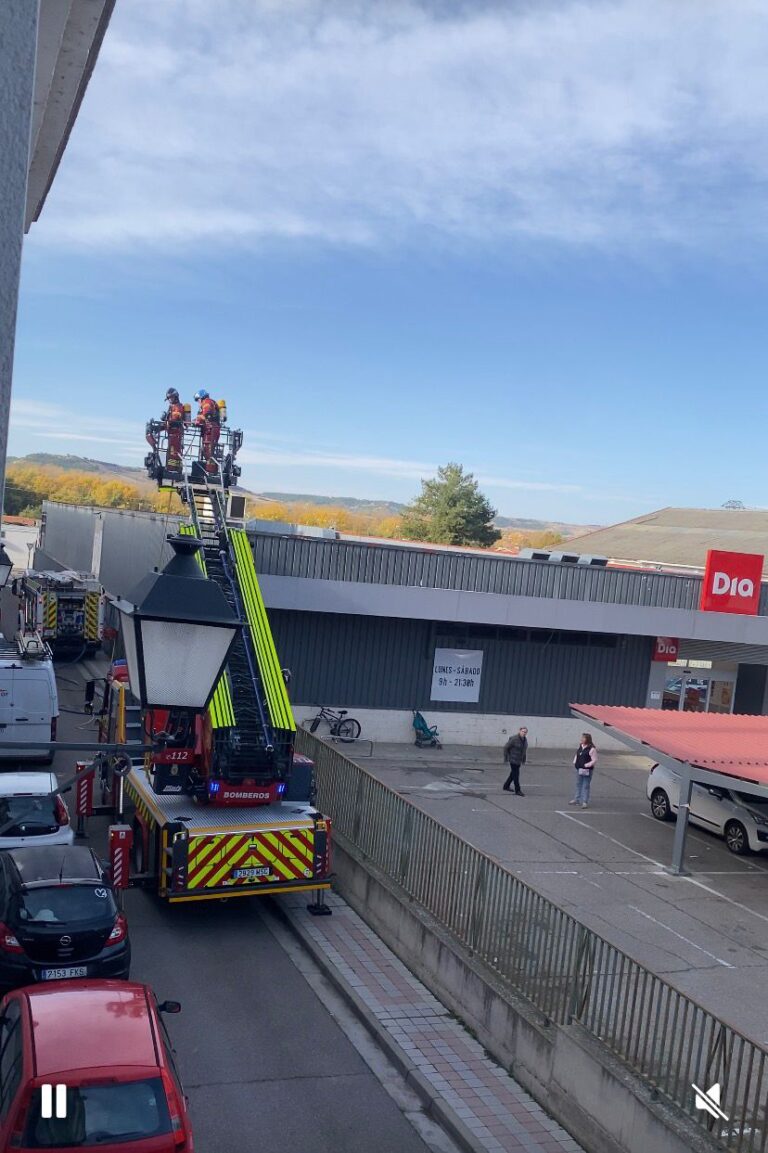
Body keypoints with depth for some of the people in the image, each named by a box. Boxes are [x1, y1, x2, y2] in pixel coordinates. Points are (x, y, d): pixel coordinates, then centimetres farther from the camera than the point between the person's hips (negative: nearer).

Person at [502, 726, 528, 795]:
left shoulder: (525, 739, 3)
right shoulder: (514, 739, -20)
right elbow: (506, 747, -13)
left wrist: (524, 759, 14)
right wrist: (506, 758, -11)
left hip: (519, 760, 8)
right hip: (513, 759, -8)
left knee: (513, 774, 17)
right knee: (516, 774, -6)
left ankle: (506, 786, 31)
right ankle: (517, 791, -1)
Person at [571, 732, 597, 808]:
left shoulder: (592, 749, -15)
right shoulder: (580, 746, 9)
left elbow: (594, 760, -15)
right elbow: (577, 755, 22)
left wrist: (586, 765, -20)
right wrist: (574, 762, 8)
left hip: (587, 770, -8)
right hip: (579, 769, 8)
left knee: (586, 786, -2)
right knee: (578, 785, 17)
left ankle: (585, 802, 2)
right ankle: (576, 799, 28)